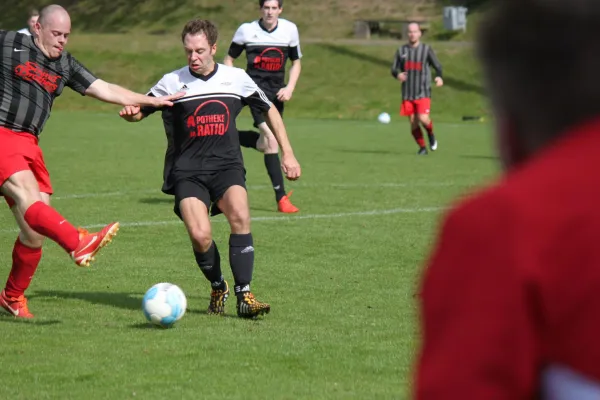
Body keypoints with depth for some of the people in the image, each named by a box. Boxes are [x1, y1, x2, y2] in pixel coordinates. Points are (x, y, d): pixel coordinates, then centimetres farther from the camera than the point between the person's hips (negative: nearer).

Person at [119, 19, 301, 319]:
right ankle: (218, 289, 8)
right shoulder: (173, 83, 3)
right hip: (187, 172, -1)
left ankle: (244, 296, -23)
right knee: (199, 235, -22)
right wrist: (130, 113, -17)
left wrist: (287, 154, 17)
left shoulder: (236, 79, 6)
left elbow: (269, 111, 20)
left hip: (227, 166, 1)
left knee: (240, 215, -29)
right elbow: (140, 110, 8)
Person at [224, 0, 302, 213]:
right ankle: (281, 198, -20)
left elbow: (296, 62, 12)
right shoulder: (246, 30, -3)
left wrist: (289, 88, -2)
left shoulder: (290, 29, 3)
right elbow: (229, 59, 7)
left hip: (277, 91, 5)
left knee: (264, 144, 10)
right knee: (271, 139, -20)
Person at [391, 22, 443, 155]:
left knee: (423, 119, -19)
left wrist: (439, 77, -20)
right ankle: (422, 147, 17)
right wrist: (398, 75, -15)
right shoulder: (401, 50, 9)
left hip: (423, 93, -3)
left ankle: (431, 134, 13)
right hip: (407, 94, 3)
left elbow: (437, 66, 2)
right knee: (413, 123, 1)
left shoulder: (426, 49, 2)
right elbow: (394, 69, 10)